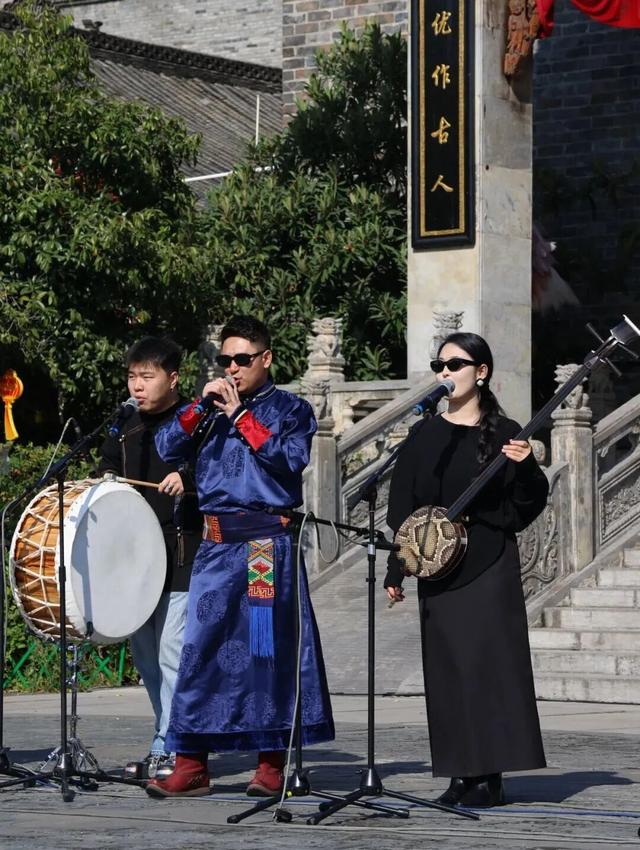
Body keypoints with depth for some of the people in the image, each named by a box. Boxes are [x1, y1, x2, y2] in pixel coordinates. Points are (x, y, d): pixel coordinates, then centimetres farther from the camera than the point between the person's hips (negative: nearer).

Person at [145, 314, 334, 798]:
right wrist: (201, 407, -6)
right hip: (216, 545, 4)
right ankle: (191, 765, 3)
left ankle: (272, 764, 6)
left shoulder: (290, 409, 6)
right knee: (202, 649, 0)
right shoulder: (212, 408, 16)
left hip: (268, 545, -4)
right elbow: (168, 449, 6)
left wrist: (241, 416, -10)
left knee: (268, 647, -2)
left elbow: (291, 459, -11)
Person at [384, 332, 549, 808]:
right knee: (448, 668, 2)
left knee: (488, 660, -7)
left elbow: (529, 504, -1)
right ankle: (463, 774, 7)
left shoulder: (504, 434, 1)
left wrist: (525, 468, -21)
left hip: (490, 565, -4)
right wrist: (396, 570, 4)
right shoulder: (426, 435, 9)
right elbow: (403, 505, 9)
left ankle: (490, 776, -6)